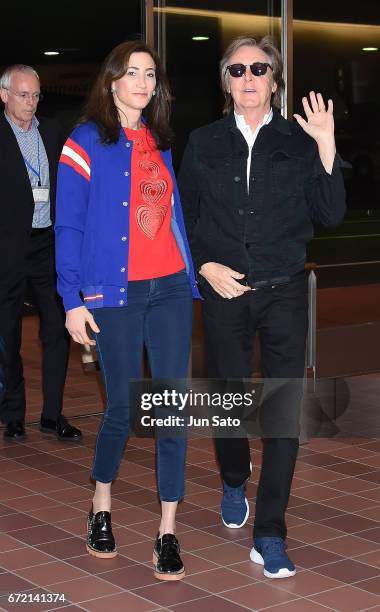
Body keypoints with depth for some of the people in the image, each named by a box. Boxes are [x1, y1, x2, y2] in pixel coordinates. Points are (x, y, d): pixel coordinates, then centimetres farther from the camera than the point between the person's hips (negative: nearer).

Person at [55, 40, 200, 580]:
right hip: (116, 292, -4)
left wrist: (198, 268, 7)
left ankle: (168, 530, 5)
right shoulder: (86, 143, -1)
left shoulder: (164, 144, 13)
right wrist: (73, 300, -10)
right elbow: (68, 227, -5)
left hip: (171, 288, 4)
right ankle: (102, 506, 28)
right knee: (124, 407, 2)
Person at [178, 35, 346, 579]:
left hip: (285, 293, -1)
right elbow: (183, 216, 11)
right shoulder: (204, 143, 6)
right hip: (224, 292, 1)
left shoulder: (299, 141, 3)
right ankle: (235, 482, 41)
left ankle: (270, 534, 2)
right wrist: (205, 265, -4)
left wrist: (327, 149, -13)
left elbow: (330, 215, -3)